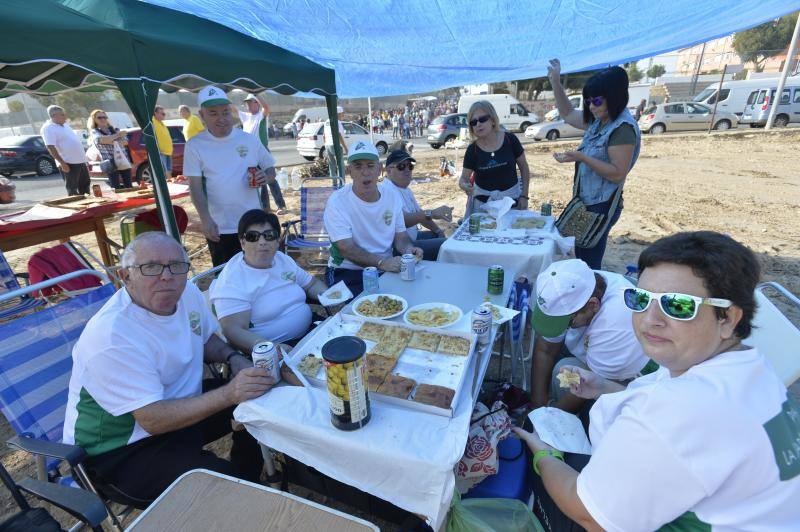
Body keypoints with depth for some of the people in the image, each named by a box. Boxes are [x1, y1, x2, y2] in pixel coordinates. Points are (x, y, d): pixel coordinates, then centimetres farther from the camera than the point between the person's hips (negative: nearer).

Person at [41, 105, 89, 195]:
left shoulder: (64, 125, 16)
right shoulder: (48, 128, -10)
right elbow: (51, 148, -17)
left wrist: (84, 158, 20)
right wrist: (62, 163, -23)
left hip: (81, 161, 8)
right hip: (68, 163, -8)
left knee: (85, 186, 15)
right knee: (72, 188, -2)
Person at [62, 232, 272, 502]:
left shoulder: (187, 292, -8)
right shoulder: (112, 336, -29)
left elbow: (206, 339, 10)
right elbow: (153, 420, -30)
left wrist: (234, 358, -10)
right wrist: (229, 394, -37)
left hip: (182, 405, 8)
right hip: (124, 450, -7)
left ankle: (248, 481, 24)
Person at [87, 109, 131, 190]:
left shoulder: (114, 129, 17)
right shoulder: (94, 132, 7)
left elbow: (125, 141, 5)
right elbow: (101, 140, -13)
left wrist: (114, 142, -13)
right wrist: (118, 135, -8)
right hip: (111, 163, -3)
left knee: (128, 186, 1)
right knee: (116, 189, -6)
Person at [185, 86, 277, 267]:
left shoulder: (249, 140, 2)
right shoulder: (195, 145, -1)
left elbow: (271, 169, 12)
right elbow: (195, 186, -5)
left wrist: (265, 177, -13)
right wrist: (206, 219, -20)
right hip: (219, 228, -1)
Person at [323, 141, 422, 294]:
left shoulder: (391, 198, 5)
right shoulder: (337, 201, -12)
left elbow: (400, 236, 9)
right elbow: (346, 249, -19)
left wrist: (408, 248, -15)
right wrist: (381, 262, -32)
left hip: (386, 270, 5)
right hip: (348, 272, -5)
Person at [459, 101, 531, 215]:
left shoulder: (510, 140, -9)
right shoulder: (472, 149, -7)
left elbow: (524, 167, 2)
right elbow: (464, 177, -2)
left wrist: (524, 195, -3)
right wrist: (464, 185, -26)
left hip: (511, 199, 0)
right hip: (483, 201, 0)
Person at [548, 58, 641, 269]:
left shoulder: (623, 128, -17)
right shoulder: (598, 121, 9)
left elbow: (618, 174, -21)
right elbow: (568, 114, 24)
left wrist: (582, 157, -26)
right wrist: (555, 82, 15)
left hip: (601, 207, -9)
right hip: (587, 202, 9)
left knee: (589, 265, -5)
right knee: (582, 261, 15)